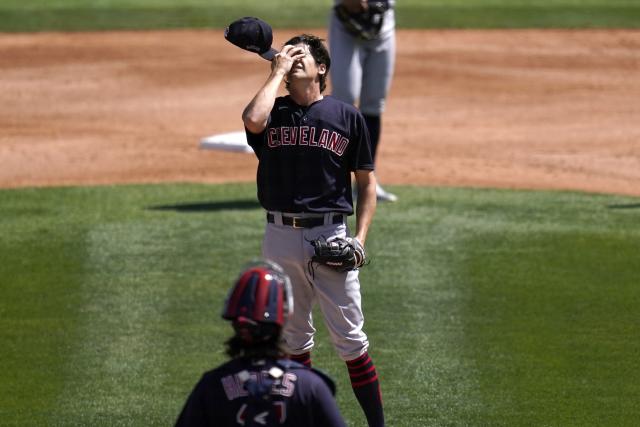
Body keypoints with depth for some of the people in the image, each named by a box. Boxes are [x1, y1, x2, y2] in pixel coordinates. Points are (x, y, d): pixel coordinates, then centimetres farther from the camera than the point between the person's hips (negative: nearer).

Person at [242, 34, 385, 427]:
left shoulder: (347, 116, 5)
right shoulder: (273, 112, 6)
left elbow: (367, 181, 8)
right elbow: (252, 121, -20)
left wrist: (360, 238, -4)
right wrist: (277, 73, -7)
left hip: (330, 235, -2)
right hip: (281, 236, 2)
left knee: (350, 337, -4)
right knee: (293, 336, 10)